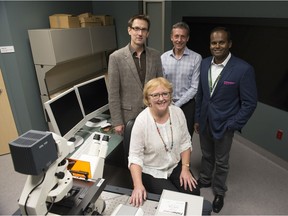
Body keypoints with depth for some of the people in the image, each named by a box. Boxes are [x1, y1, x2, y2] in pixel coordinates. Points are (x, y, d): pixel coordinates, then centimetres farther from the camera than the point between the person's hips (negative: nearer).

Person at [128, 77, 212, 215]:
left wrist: (185, 168, -6)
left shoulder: (177, 112, -10)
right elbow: (135, 156, -20)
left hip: (176, 165, 4)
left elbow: (185, 142, 1)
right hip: (152, 172, -4)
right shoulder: (142, 121, -24)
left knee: (194, 195, -7)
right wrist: (138, 185, -32)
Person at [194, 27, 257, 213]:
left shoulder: (244, 69, -19)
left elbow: (250, 103, -13)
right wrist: (197, 118, 9)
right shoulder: (204, 64, -2)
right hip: (204, 122, 4)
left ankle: (219, 192, 40)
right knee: (207, 155, 24)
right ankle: (205, 179, 49)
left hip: (224, 124, -4)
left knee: (221, 162, 15)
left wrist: (232, 125, -13)